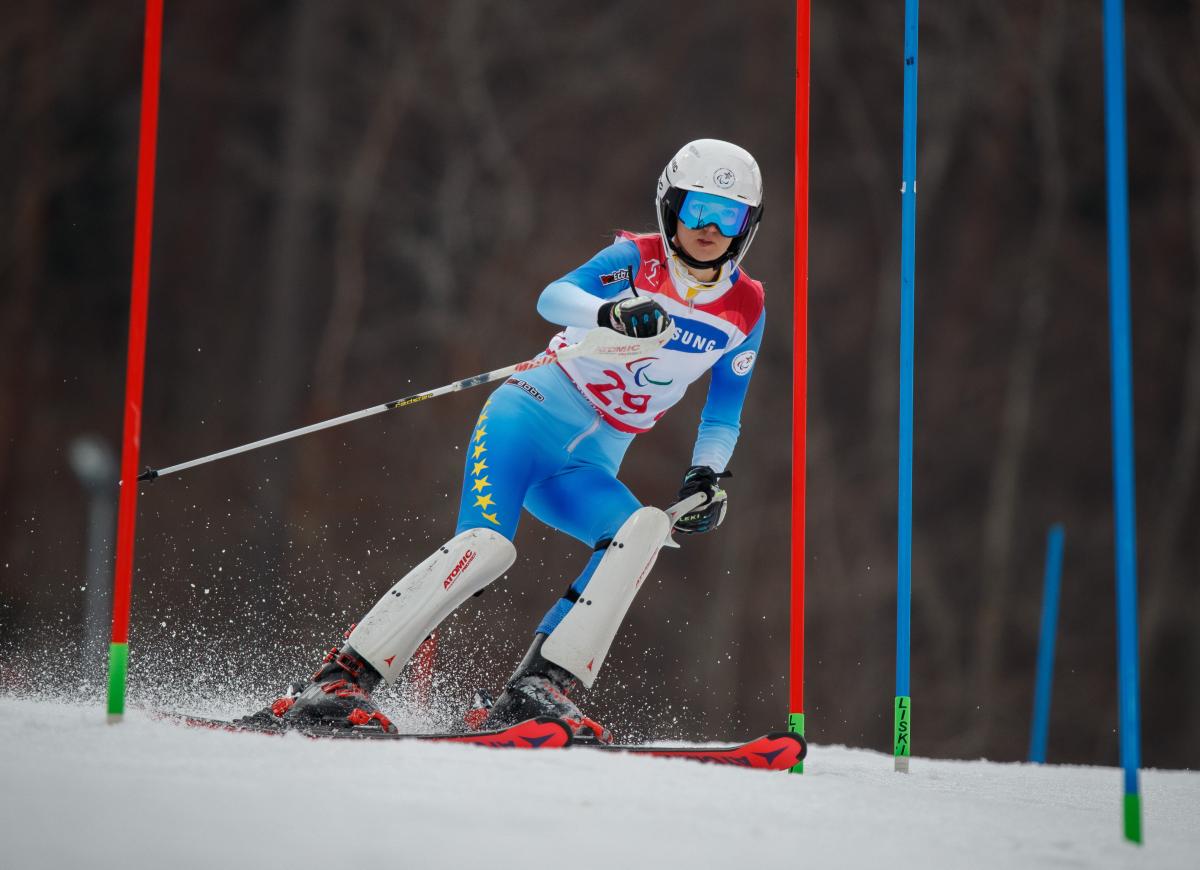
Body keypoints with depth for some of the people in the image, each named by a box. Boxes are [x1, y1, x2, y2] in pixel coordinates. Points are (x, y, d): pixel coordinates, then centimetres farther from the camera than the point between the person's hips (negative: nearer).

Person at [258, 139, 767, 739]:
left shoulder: (746, 311, 8)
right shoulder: (636, 259, -4)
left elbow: (724, 417, 18)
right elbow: (555, 296, -23)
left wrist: (707, 475, -2)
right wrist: (611, 313, -44)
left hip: (588, 466, 4)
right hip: (533, 413, -4)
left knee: (645, 528, -27)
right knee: (487, 544, -27)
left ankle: (538, 689, -32)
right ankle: (340, 678, -24)